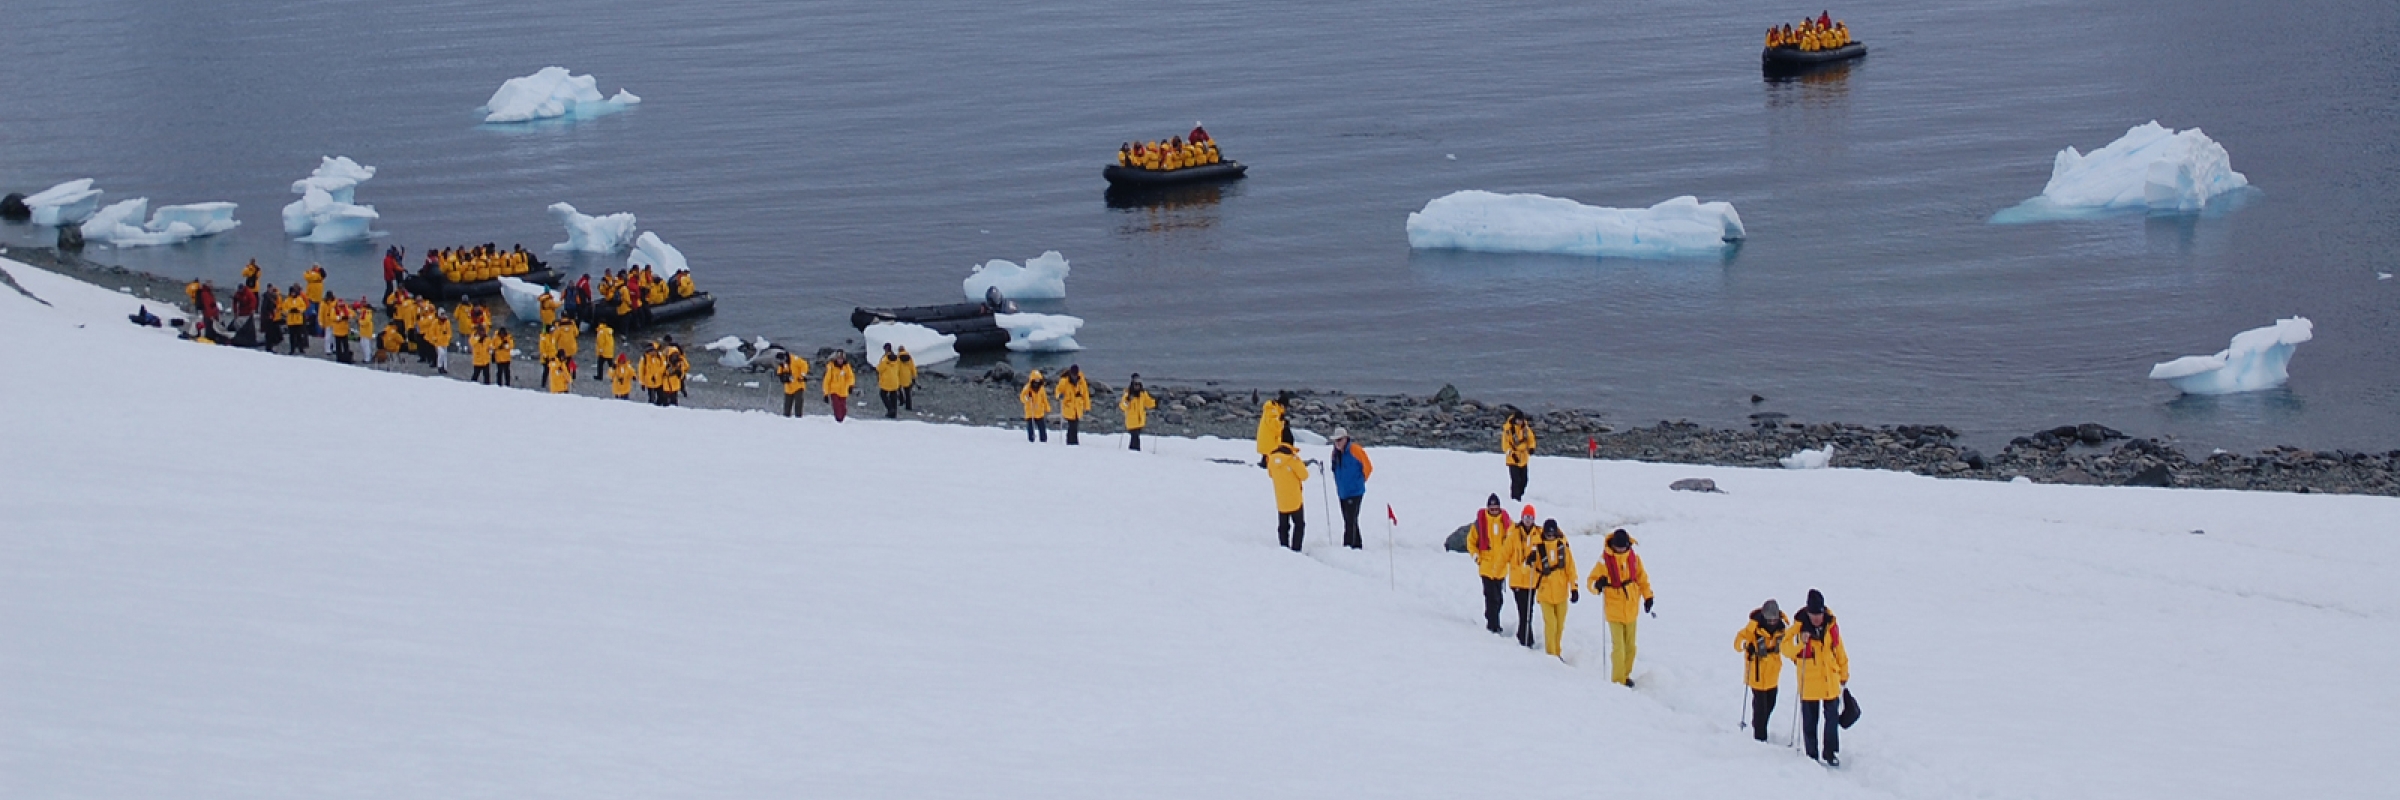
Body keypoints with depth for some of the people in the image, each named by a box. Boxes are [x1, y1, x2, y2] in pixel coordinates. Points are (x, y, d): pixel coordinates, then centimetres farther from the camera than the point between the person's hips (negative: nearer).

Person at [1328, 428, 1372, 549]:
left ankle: (1349, 545, -11)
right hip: (1342, 492, 8)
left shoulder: (1354, 450, -13)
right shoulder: (1336, 453, 8)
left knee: (1351, 520, -11)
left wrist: (1360, 480, 2)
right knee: (1348, 521, 13)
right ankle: (1357, 545, 22)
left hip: (1354, 492, -8)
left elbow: (1368, 467, -8)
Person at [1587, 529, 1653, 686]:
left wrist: (1647, 596, 10)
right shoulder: (1605, 560, -11)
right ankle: (1618, 680, -1)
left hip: (1631, 610, 4)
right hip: (1614, 611, -4)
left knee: (1630, 646, 12)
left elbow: (1642, 578, 15)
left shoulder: (1634, 558, 2)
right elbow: (1591, 580, -8)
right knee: (1618, 647, -9)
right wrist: (1598, 584, -30)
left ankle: (1625, 675, 27)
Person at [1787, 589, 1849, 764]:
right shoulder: (1800, 627, -8)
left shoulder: (1831, 626, 1)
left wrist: (1844, 674, 18)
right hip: (1809, 683, -2)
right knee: (1810, 721, 6)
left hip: (1830, 682, 2)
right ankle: (1812, 755, 16)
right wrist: (1800, 643, -33)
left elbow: (1839, 651, 12)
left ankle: (1830, 753, 17)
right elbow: (1786, 648, -13)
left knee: (1832, 718, 6)